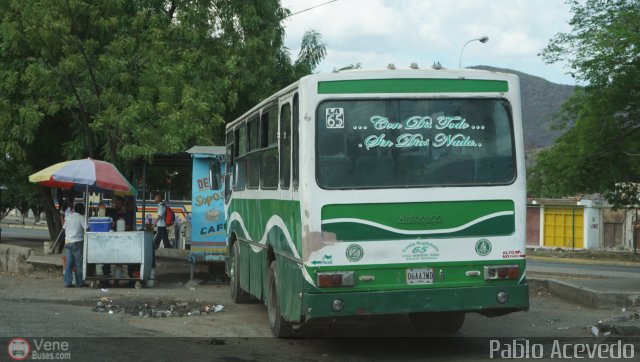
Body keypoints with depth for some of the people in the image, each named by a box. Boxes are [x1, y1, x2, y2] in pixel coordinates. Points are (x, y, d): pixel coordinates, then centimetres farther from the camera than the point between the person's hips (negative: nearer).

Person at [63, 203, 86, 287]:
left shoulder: (68, 217, 10)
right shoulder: (81, 217, -9)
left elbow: (64, 227, 18)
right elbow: (86, 228, -17)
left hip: (67, 242, 6)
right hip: (77, 242, -6)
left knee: (68, 262, 6)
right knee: (79, 263, 2)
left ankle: (67, 282, 3)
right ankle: (79, 282, 7)